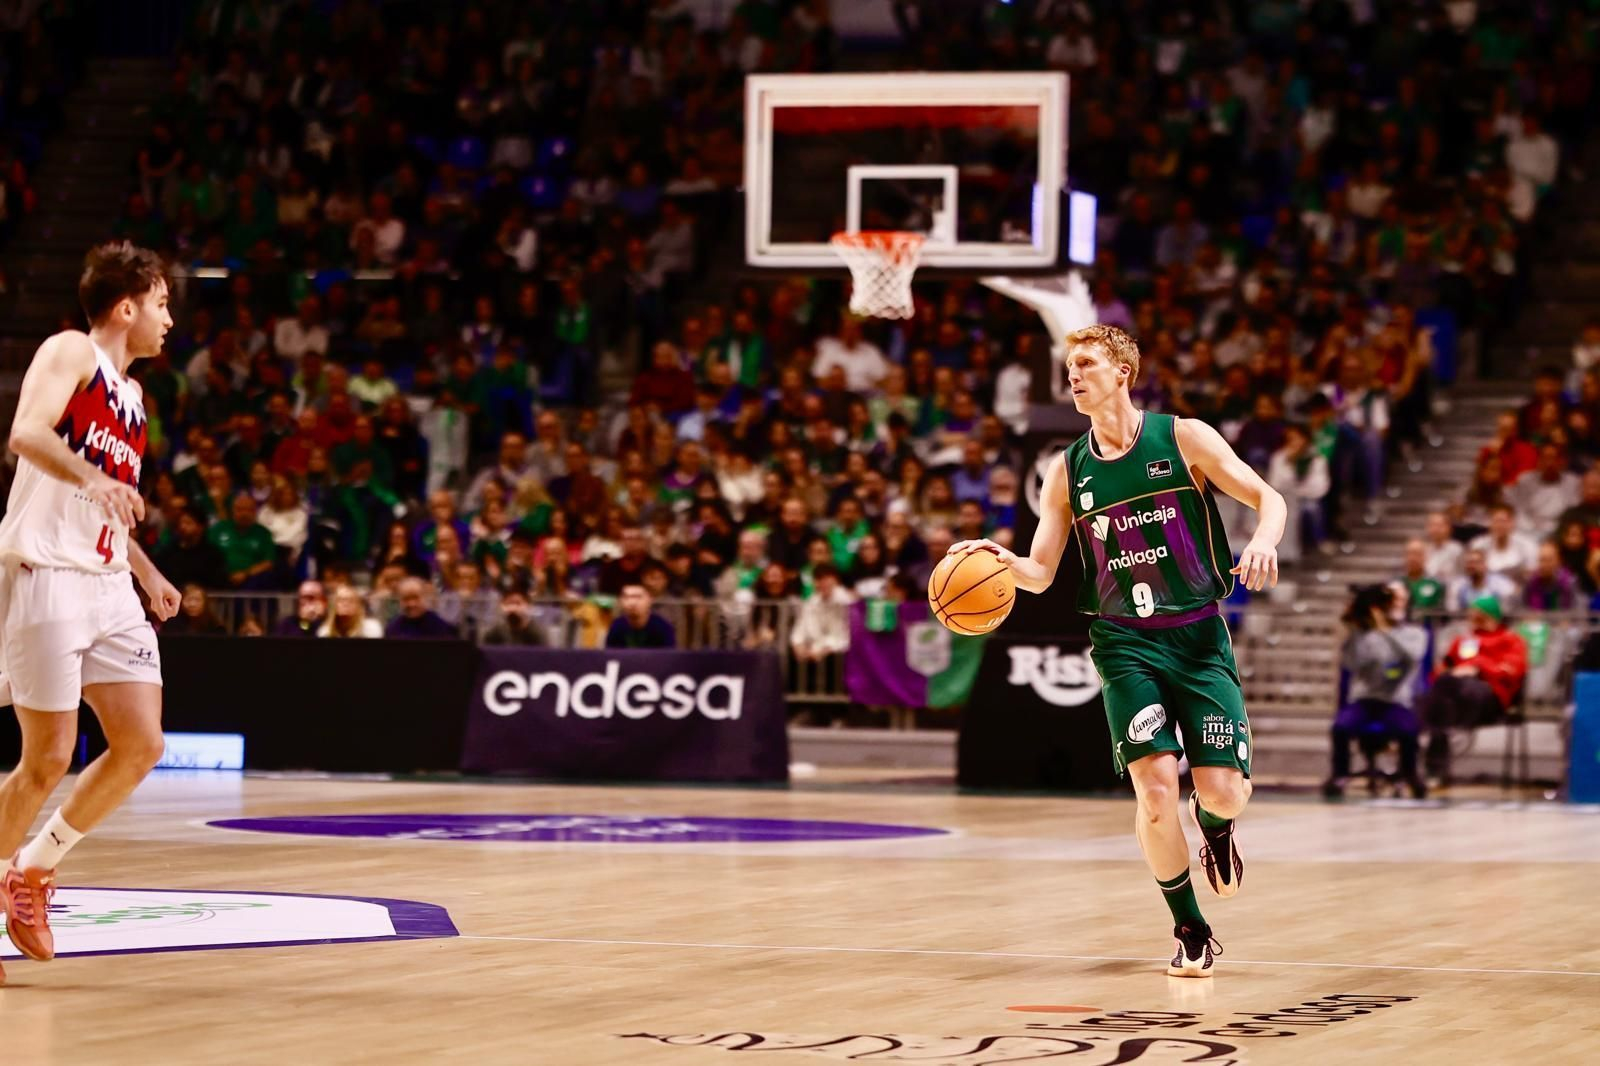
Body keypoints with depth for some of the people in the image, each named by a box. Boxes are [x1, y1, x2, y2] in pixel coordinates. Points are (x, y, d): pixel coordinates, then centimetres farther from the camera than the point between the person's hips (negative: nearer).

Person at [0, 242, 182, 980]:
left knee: (141, 744, -1)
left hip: (108, 585, 8)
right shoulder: (71, 354, -5)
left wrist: (149, 575, 24)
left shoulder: (131, 394, 19)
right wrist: (93, 479, -39)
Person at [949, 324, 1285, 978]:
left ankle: (1215, 828, 32)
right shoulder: (1066, 472, 6)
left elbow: (1267, 498, -3)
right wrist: (999, 559, -17)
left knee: (1224, 792, -9)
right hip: (1125, 642, 1)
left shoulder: (1183, 438, -1)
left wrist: (1263, 541, -25)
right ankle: (1190, 932, 3)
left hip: (1198, 635, -1)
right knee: (1156, 789, -16)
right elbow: (1040, 573, 5)